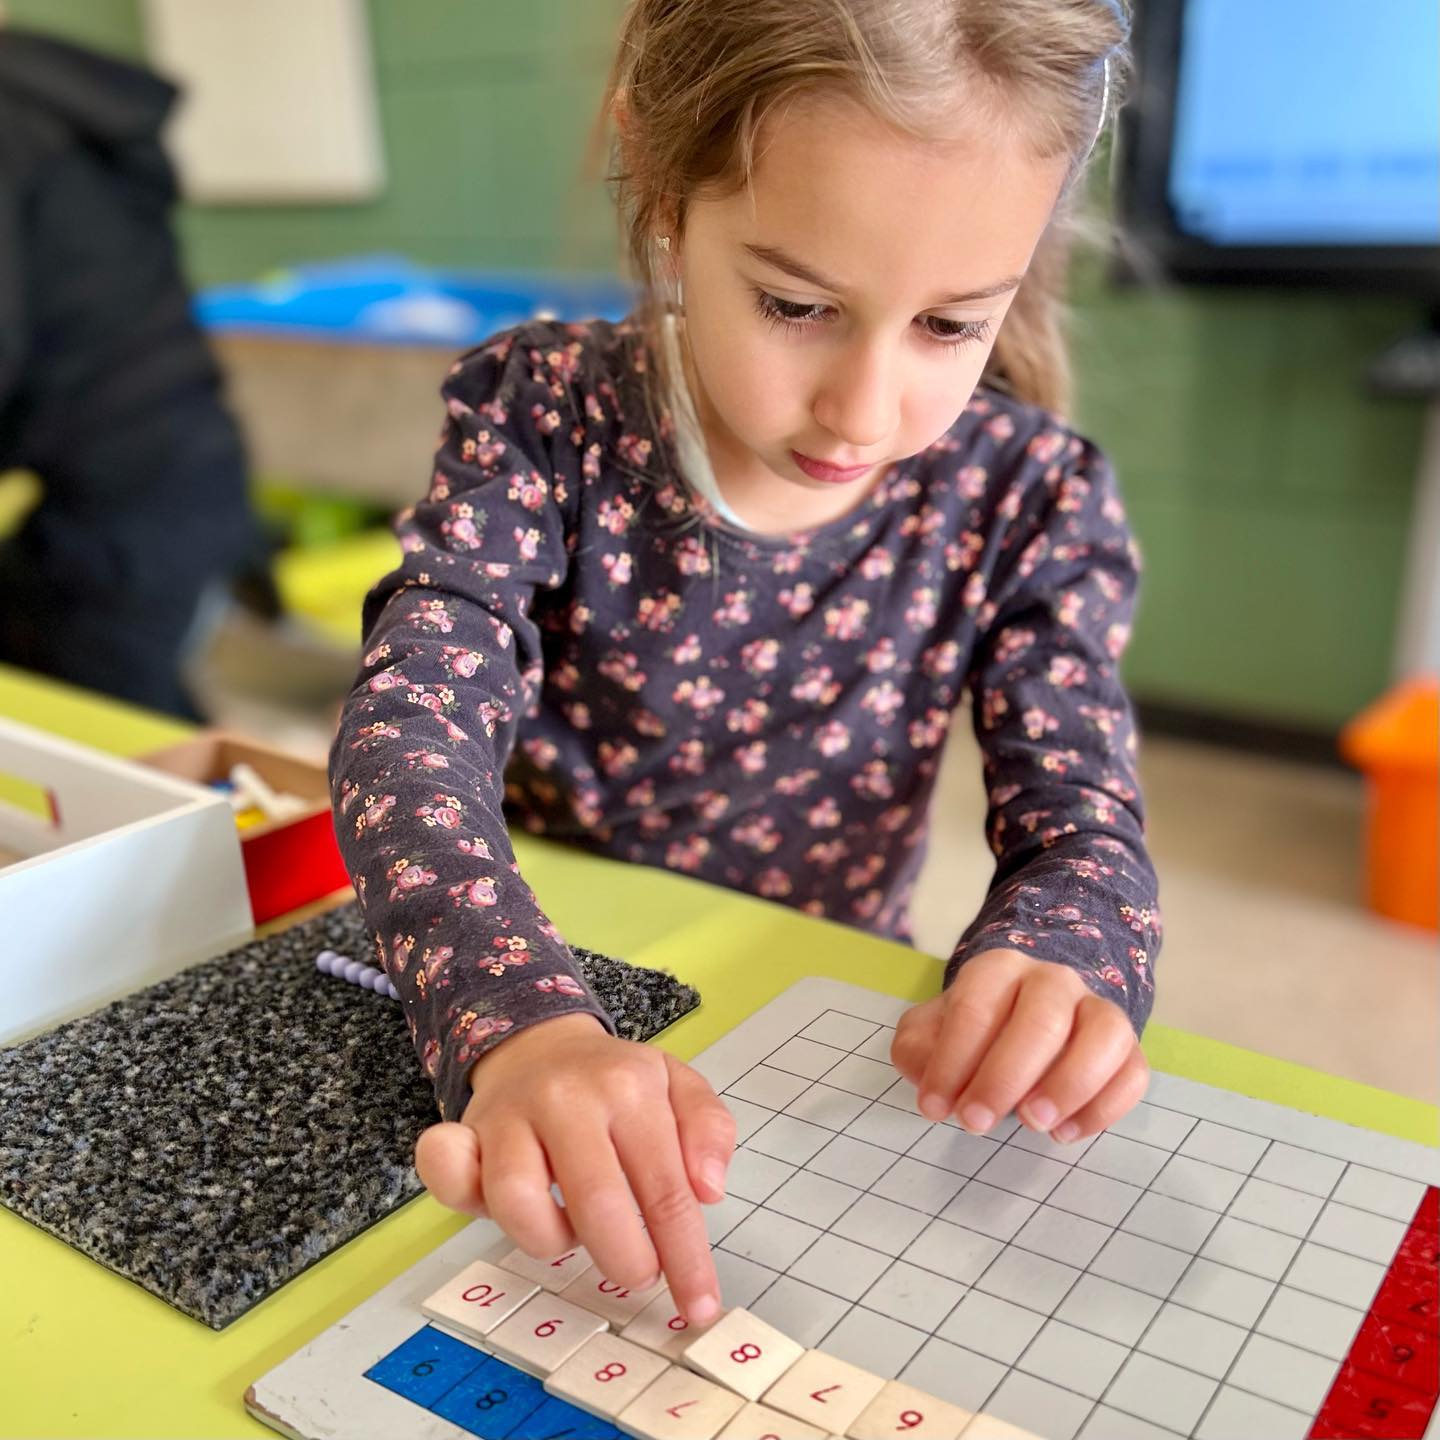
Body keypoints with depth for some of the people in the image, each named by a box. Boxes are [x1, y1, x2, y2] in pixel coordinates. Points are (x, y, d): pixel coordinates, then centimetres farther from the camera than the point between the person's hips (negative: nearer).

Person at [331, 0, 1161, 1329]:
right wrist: (519, 1018, -42)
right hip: (536, 973, 0)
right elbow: (414, 718, -23)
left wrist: (1049, 970, -36)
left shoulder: (1027, 498, -9)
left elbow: (1079, 817, -11)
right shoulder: (545, 415, -13)